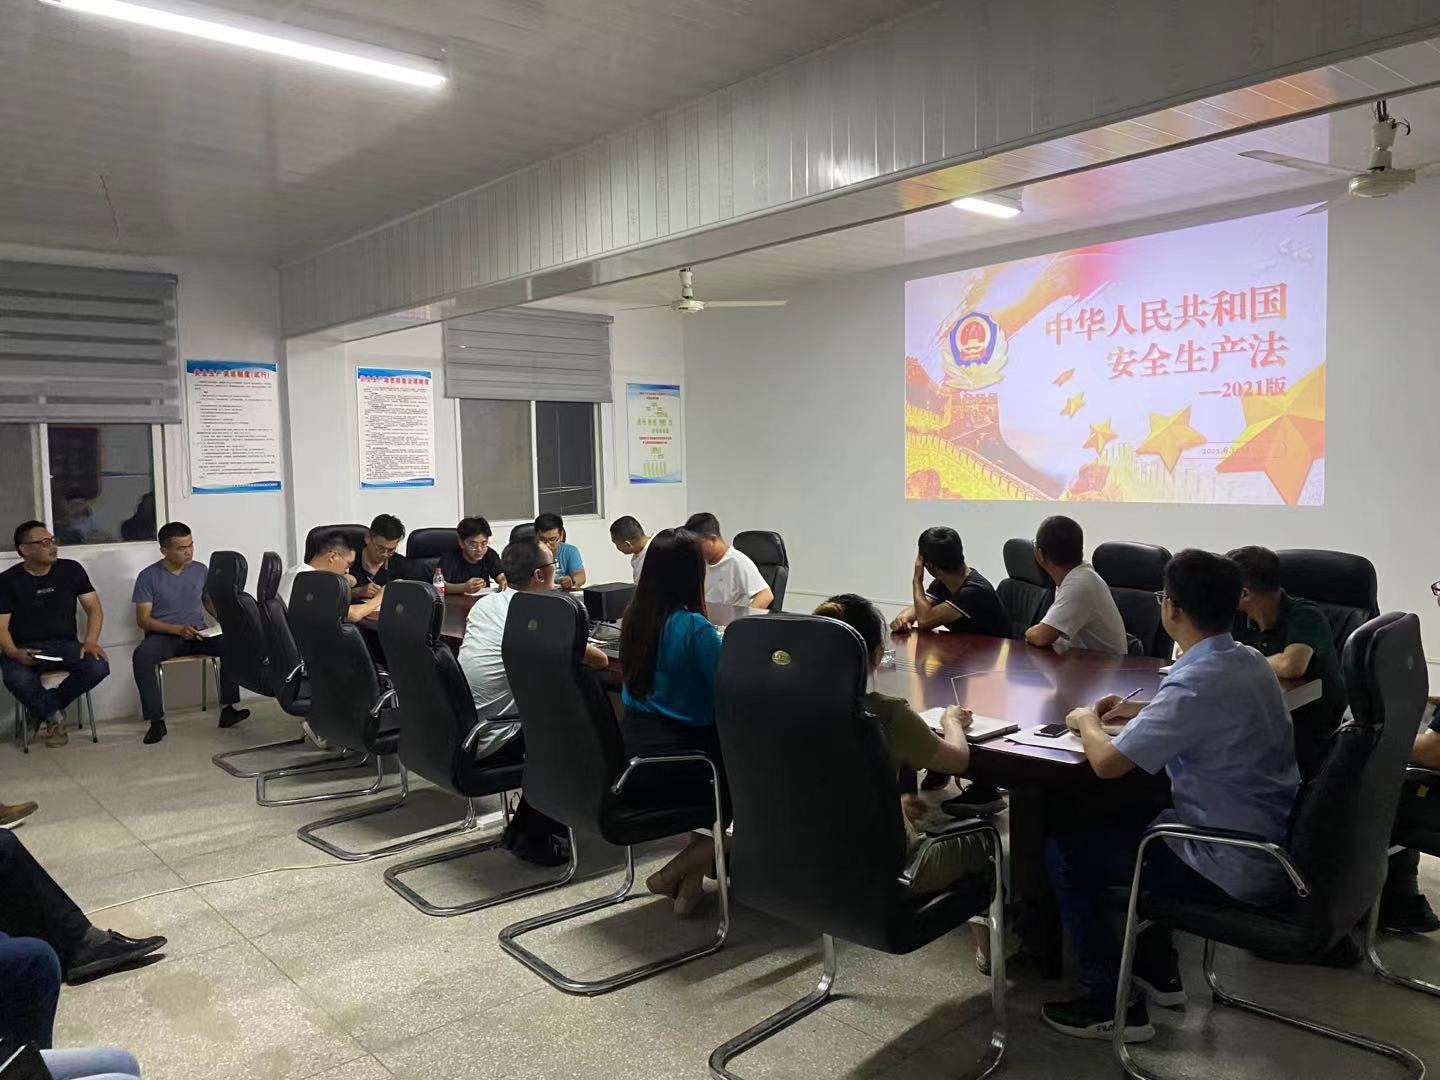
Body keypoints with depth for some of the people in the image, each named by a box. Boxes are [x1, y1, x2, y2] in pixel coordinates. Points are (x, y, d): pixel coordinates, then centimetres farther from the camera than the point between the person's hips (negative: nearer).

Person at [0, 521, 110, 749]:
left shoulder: (71, 570, 6)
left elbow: (94, 608, 5)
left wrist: (91, 642, -12)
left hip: (65, 645, 3)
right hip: (26, 649, -2)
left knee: (99, 667, -28)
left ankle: (44, 707, -1)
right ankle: (54, 715, -3)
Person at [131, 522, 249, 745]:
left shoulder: (200, 570, 10)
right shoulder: (149, 576, -1)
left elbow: (211, 604, 17)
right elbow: (143, 619, -6)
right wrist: (178, 629, -20)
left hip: (198, 634, 3)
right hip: (163, 636, -3)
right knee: (141, 655, -35)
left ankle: (228, 709, -21)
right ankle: (156, 721, -27)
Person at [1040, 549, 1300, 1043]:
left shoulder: (1196, 682, -27)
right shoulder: (1250, 661, 2)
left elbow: (1107, 762, -27)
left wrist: (1087, 722, -6)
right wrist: (1144, 711, 12)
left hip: (1234, 868, -9)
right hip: (1273, 848, 9)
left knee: (1064, 850, 0)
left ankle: (1112, 1004, 9)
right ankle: (1157, 968, 33)